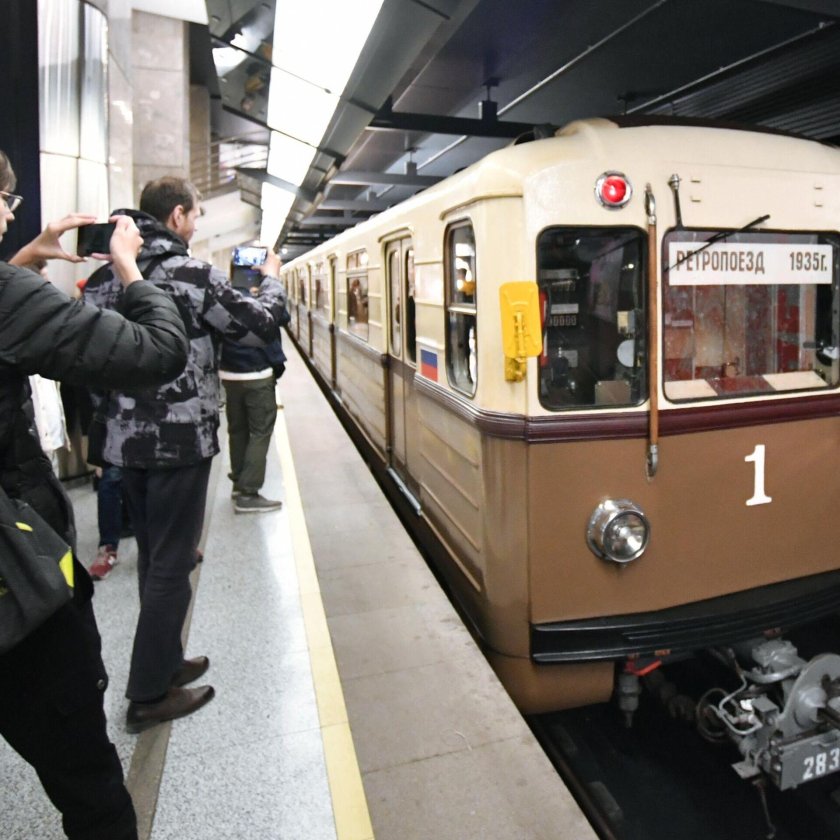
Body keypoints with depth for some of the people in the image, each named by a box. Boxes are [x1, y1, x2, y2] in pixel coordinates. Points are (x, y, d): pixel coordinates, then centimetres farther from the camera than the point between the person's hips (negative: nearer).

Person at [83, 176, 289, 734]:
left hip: (126, 440, 7)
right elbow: (264, 325, -6)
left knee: (153, 556, 18)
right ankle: (149, 696, 14)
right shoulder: (191, 274, -13)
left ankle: (165, 663, 32)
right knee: (173, 564, 3)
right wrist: (272, 278, 11)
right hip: (179, 442, -7)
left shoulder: (105, 275, 8)